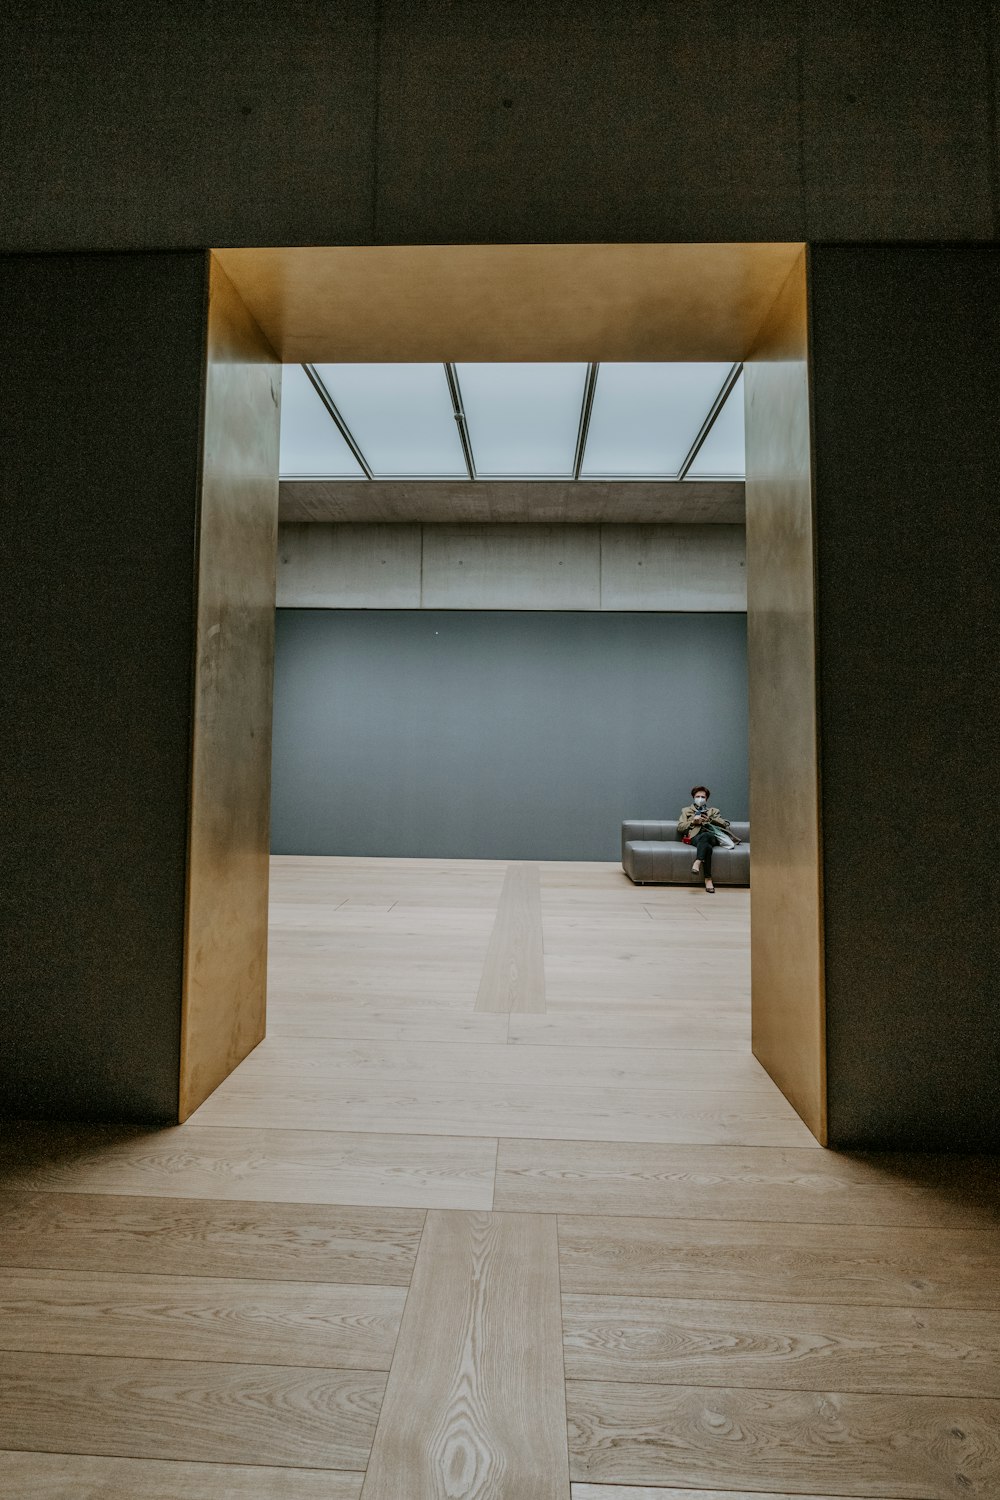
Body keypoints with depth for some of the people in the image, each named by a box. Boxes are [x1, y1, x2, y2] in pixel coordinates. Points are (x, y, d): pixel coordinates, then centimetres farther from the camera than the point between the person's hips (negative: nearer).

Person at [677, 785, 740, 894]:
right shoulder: (686, 810, 31)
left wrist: (710, 819, 2)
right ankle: (708, 879, -50)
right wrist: (693, 821, 1)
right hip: (695, 836, -1)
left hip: (711, 836, 1)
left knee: (704, 836, -41)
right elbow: (679, 828, 17)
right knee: (707, 846, -40)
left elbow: (726, 824, 17)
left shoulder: (714, 811, 34)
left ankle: (697, 863, -58)